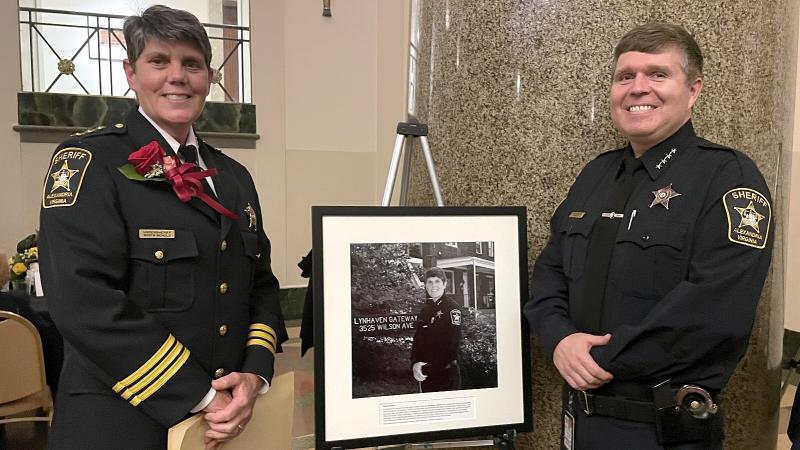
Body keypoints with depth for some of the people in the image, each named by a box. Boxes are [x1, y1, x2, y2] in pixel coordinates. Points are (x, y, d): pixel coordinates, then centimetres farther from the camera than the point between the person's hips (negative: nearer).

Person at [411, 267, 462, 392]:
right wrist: (415, 363, -7)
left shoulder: (452, 308, -8)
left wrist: (430, 366, -17)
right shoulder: (425, 310, 12)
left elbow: (453, 343, -15)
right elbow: (417, 339, 11)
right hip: (425, 373, 6)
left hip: (446, 372, -6)